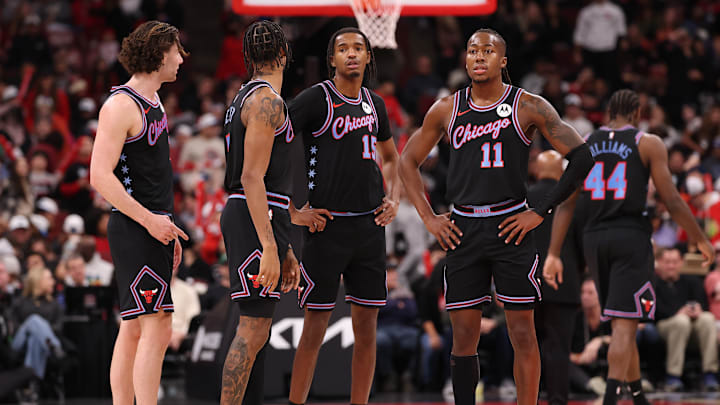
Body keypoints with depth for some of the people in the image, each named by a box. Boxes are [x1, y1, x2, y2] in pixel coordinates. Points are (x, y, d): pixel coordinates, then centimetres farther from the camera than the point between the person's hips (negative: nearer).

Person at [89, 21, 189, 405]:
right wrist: (149, 219, -21)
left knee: (134, 330, 9)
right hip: (135, 231, -10)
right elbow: (100, 176, -19)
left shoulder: (152, 103, 17)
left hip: (153, 228, 10)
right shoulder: (120, 105, -13)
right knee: (156, 329, -14)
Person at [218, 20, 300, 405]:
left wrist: (285, 249, 26)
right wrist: (269, 248, -24)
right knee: (253, 330, -13)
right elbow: (252, 178, -19)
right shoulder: (267, 100, -11)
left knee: (257, 328, 13)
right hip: (256, 220, -10)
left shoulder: (246, 98, 20)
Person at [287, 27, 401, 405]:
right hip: (327, 225, -6)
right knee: (315, 328, -4)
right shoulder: (316, 98, -8)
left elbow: (390, 157, 29)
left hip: (369, 225, 6)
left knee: (367, 327, 5)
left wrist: (393, 198, 12)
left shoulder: (374, 103, 12)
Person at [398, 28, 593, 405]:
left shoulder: (529, 107, -3)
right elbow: (408, 161, 17)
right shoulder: (446, 109, 7)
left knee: (522, 332, -3)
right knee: (463, 334, 3)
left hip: (510, 227, -3)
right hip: (462, 229, 3)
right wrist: (428, 218, 6)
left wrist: (540, 212, -7)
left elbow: (581, 157, -4)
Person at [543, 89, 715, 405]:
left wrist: (553, 254, 3)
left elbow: (566, 203, 4)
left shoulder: (583, 145, 9)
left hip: (594, 238, 5)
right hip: (632, 237, -5)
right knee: (625, 324, -8)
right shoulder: (648, 144, -2)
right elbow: (672, 201, -7)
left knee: (624, 322, 19)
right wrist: (701, 240, 4)